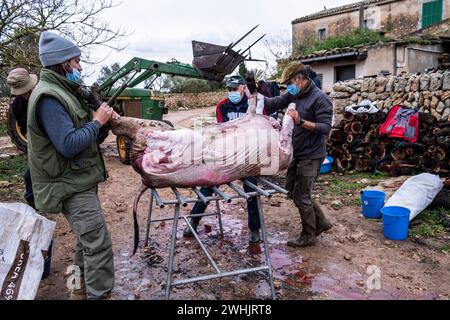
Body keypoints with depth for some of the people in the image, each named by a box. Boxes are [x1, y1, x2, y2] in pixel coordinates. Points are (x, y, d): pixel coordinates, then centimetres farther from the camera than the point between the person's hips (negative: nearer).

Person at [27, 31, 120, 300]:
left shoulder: (61, 91, 13)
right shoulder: (48, 97, -20)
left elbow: (76, 127, 17)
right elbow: (69, 144, -27)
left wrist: (102, 116, 1)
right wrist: (97, 121, -16)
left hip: (80, 180, 10)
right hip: (71, 186, -10)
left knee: (88, 239, 21)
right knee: (99, 246, -9)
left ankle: (82, 288, 36)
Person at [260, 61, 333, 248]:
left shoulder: (320, 99, -16)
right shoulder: (294, 95, 7)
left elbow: (326, 128, -22)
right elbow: (274, 103, 2)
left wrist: (301, 121, -32)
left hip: (311, 156, -9)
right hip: (297, 154, 9)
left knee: (301, 197, 0)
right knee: (292, 189, 17)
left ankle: (308, 236, 21)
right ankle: (321, 223, 32)